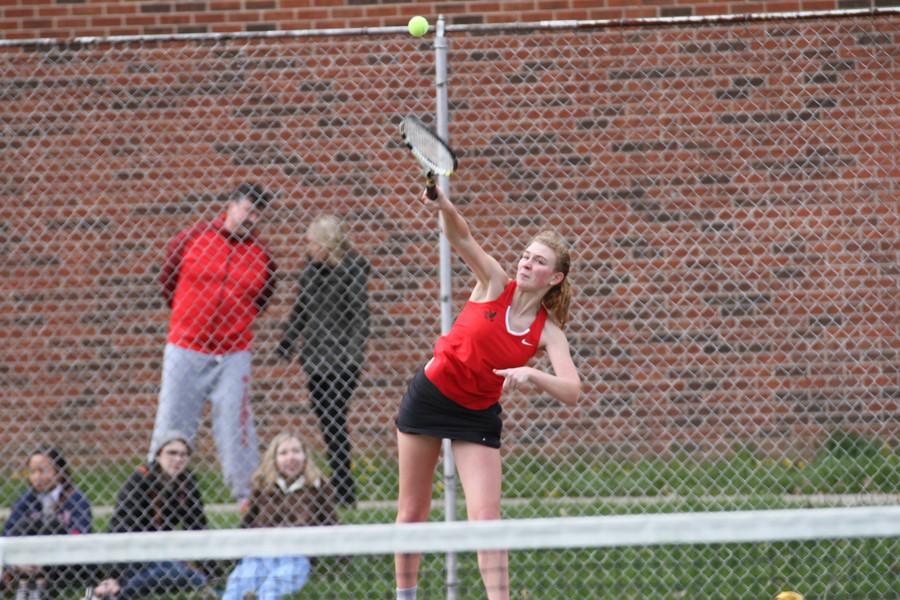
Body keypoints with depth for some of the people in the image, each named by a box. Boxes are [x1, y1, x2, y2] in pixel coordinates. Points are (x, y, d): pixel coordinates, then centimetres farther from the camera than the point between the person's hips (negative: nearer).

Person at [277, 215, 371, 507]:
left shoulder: (353, 269, -8)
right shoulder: (311, 268, 11)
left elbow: (360, 315, -11)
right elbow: (300, 308, 21)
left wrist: (353, 352, -18)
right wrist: (286, 342, 20)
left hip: (339, 359, -7)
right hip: (314, 356, 7)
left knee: (334, 422, -9)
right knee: (326, 424, 5)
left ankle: (343, 490, -8)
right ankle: (339, 481, 9)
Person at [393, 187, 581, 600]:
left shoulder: (548, 331, -11)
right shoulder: (494, 284, -11)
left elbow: (571, 391, -21)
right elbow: (461, 238, -26)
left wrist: (532, 376, -39)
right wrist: (443, 205, -47)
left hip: (478, 417, 0)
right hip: (429, 395, 0)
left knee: (485, 517, -11)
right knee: (411, 513, 8)